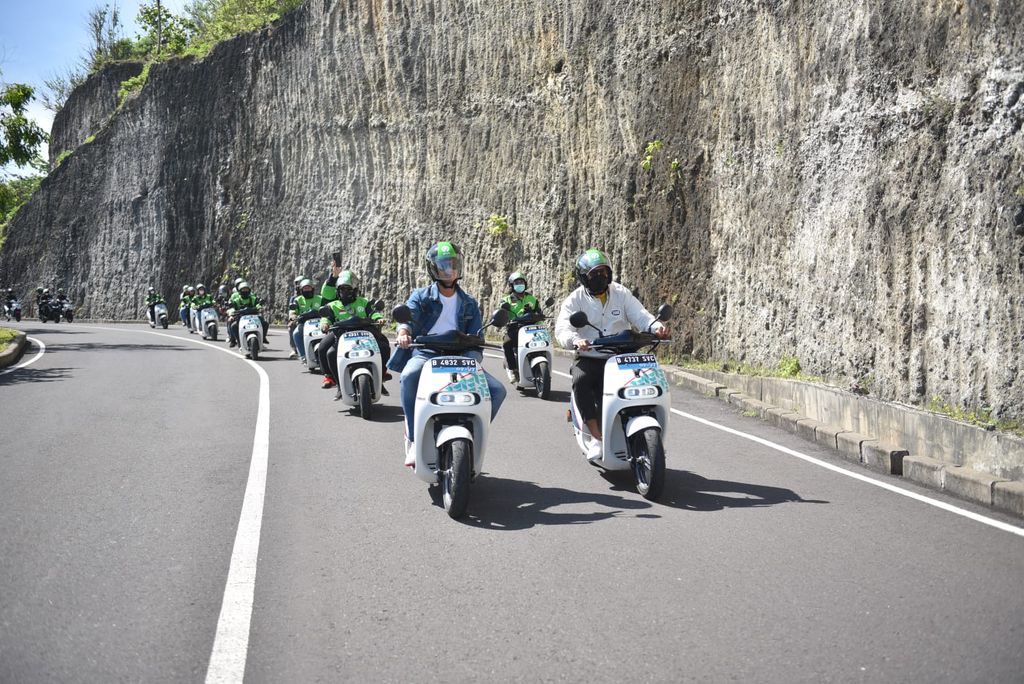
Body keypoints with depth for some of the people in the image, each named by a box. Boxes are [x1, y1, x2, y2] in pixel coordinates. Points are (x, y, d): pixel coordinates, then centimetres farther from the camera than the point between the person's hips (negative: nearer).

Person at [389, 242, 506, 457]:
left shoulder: (469, 304, 19)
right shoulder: (421, 296, 12)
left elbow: (476, 335, 8)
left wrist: (474, 359, -15)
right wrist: (403, 333, -33)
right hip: (425, 353, -2)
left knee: (497, 391, -16)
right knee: (409, 377, -38)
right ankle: (415, 439, -24)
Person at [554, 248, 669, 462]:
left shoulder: (621, 294, 11)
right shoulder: (575, 300, 4)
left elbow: (640, 316, 1)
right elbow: (562, 329, -10)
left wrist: (656, 327, -22)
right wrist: (576, 340, -34)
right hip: (589, 357, -2)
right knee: (580, 380, -34)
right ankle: (597, 438, -30)